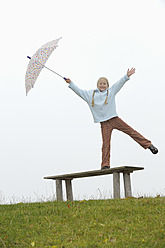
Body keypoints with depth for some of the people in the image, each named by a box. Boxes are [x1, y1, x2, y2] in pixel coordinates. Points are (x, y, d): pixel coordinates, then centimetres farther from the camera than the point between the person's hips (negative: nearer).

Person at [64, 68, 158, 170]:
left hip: (114, 119, 0)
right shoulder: (90, 94, 11)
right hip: (104, 123, 0)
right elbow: (79, 91, 14)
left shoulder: (111, 91, 9)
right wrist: (71, 83, 8)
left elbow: (119, 83, 0)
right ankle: (105, 164, -8)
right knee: (106, 143, -8)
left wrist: (127, 76, -13)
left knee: (131, 131, -5)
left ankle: (148, 145, 2)